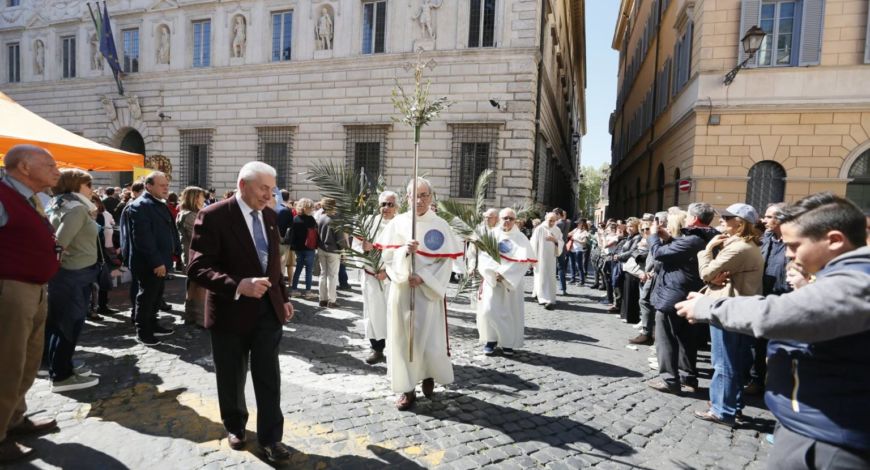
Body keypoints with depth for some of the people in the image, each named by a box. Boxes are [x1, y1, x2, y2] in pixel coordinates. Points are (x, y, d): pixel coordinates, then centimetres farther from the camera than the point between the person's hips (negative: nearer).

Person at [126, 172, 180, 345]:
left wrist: (177, 249, 11)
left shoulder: (161, 204, 14)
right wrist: (156, 262, -23)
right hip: (149, 263, -9)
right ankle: (142, 331, 16)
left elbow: (170, 229, 20)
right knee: (147, 296, 3)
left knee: (156, 295, 18)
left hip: (160, 261, 9)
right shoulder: (140, 206, -16)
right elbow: (143, 238, -22)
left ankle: (152, 324, 31)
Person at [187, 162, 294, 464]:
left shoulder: (270, 216, 4)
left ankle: (270, 437, 17)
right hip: (231, 311, -3)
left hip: (268, 309, 4)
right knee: (232, 378, 16)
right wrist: (237, 285, -33)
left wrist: (282, 298, 13)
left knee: (269, 377, 4)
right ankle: (235, 426, 40)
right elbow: (198, 267, -20)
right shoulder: (213, 216, -15)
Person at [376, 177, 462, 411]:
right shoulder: (398, 222, 3)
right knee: (403, 338, 4)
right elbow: (387, 256, 0)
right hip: (401, 290, 2)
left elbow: (446, 261, -4)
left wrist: (423, 278, -15)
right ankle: (407, 389, 16)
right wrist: (404, 250, -19)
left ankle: (429, 374, 32)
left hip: (429, 291, -1)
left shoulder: (440, 225, -2)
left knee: (430, 338, 2)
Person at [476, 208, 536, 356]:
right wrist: (496, 271, -18)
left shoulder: (521, 238, 0)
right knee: (489, 309, -9)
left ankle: (508, 342, 15)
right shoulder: (492, 235, 1)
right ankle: (491, 340, 9)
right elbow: (485, 256, -4)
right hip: (492, 278, 0)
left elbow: (524, 260, -9)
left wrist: (505, 273, -16)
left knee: (511, 312, 1)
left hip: (513, 281, 0)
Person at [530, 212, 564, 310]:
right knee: (541, 278, -3)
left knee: (550, 278, 5)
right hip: (540, 258, -4)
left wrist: (555, 240, -13)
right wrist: (534, 258, -9)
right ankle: (545, 299, -2)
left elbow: (561, 243, 8)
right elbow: (534, 244, -7)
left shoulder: (557, 230, 5)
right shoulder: (539, 229, -8)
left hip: (551, 258, 4)